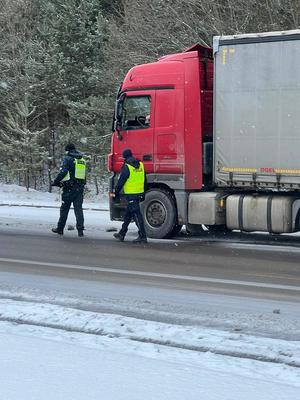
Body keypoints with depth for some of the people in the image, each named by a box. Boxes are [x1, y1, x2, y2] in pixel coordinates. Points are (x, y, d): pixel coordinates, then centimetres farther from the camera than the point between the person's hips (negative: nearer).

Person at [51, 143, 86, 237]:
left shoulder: (68, 159, -5)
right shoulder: (82, 160, 14)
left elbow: (63, 172, -14)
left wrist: (56, 182, -5)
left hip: (69, 188, -5)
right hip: (80, 187, 5)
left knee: (64, 208, 6)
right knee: (78, 208, 4)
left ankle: (60, 228, 14)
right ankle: (80, 229, -6)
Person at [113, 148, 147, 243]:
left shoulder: (126, 167, -14)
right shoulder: (140, 165, 9)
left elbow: (121, 181, -11)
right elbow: (144, 181, 15)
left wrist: (116, 192, 2)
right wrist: (143, 193, 22)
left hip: (131, 195, -8)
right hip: (139, 194, 8)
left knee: (136, 215, -7)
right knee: (128, 214, 18)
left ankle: (142, 236, -10)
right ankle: (122, 234, 28)